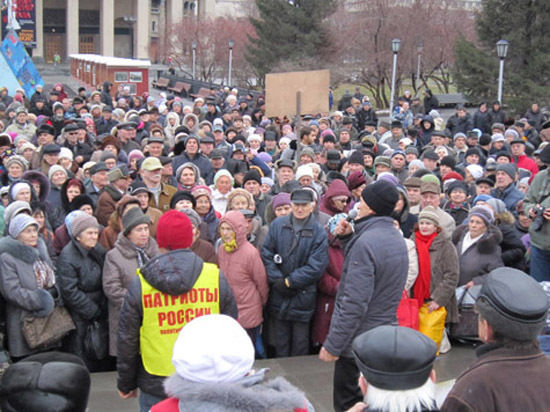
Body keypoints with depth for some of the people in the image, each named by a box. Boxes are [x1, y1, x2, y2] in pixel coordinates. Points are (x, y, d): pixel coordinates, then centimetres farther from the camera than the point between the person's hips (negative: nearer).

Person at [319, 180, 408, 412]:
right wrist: (350, 236, 10)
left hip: (358, 342, -9)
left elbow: (355, 303, -26)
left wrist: (333, 345, -21)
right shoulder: (397, 239, 8)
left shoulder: (366, 242, -22)